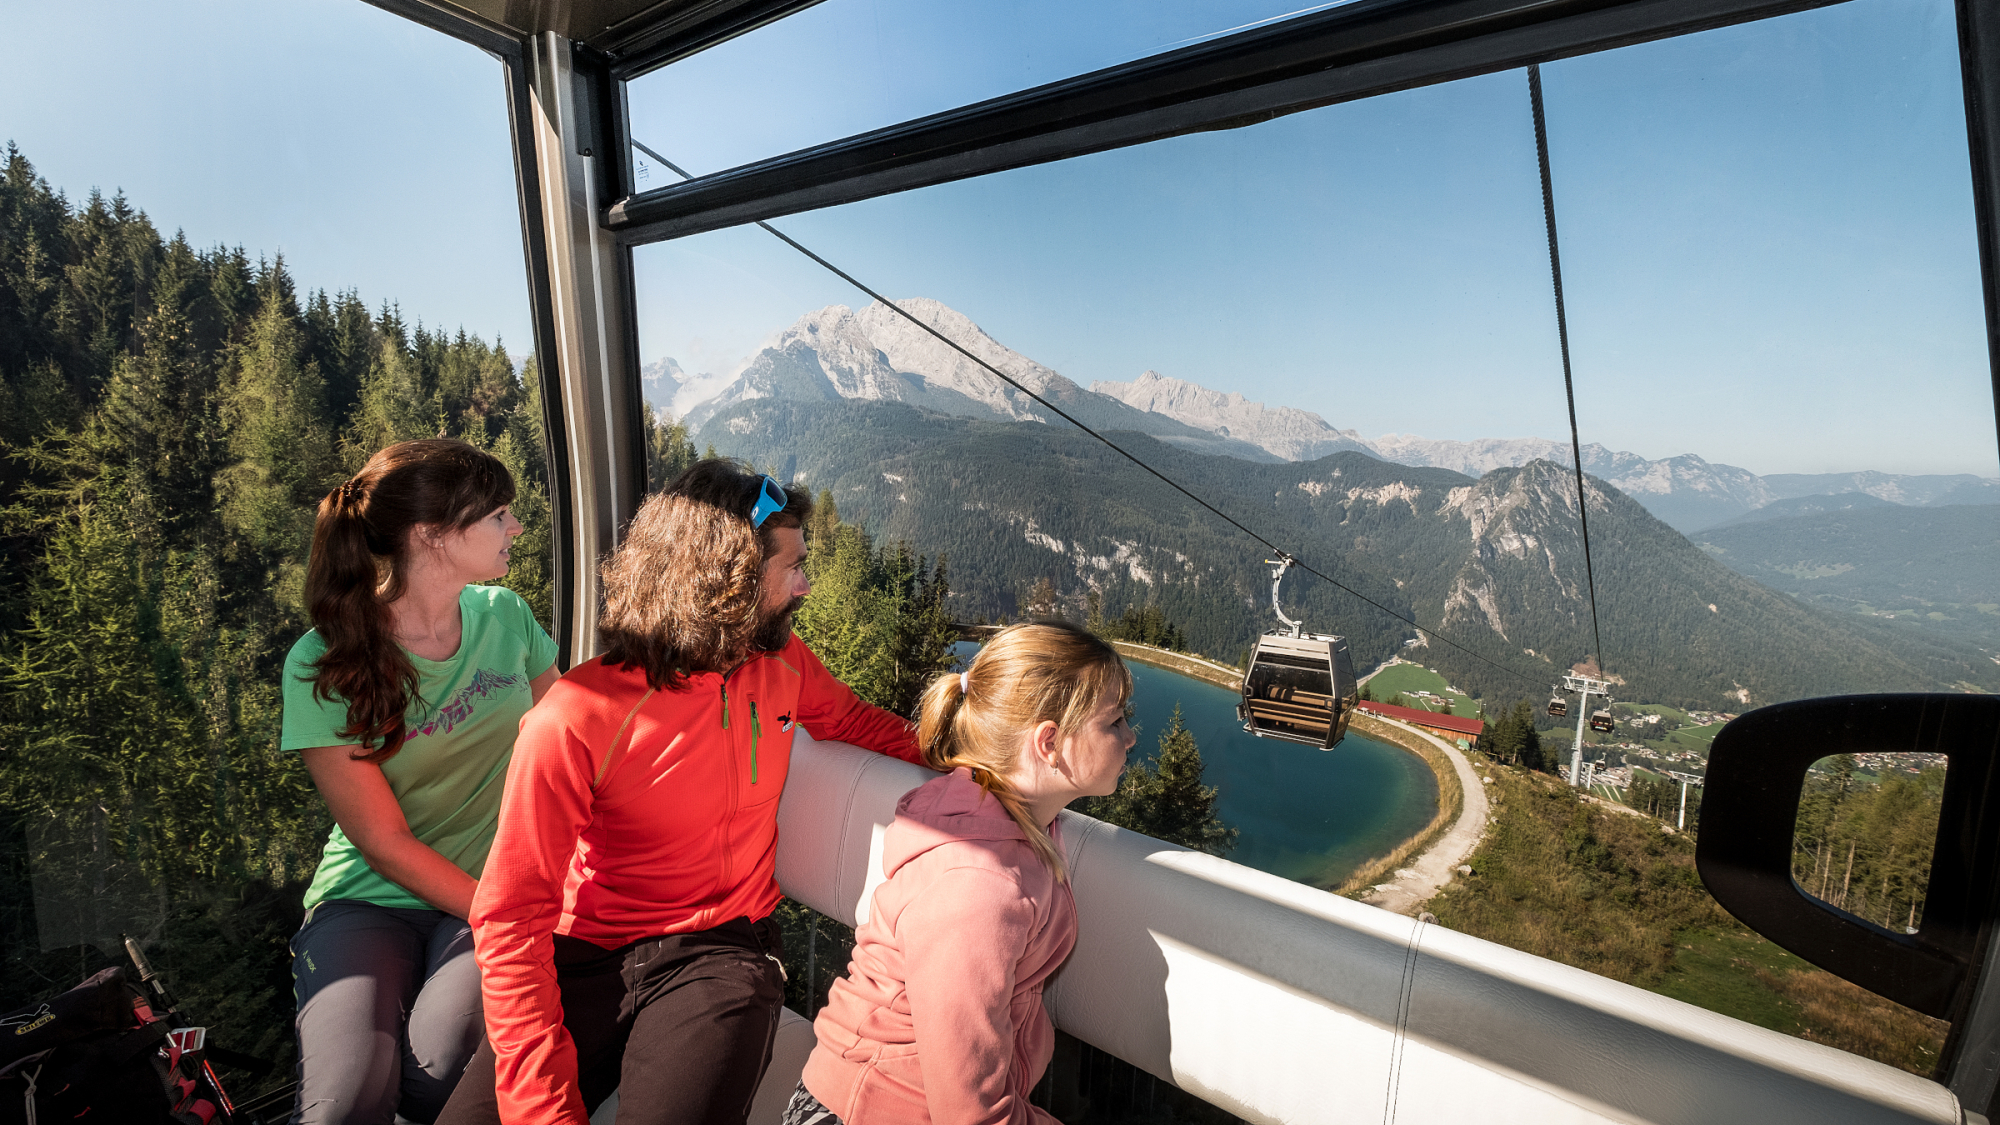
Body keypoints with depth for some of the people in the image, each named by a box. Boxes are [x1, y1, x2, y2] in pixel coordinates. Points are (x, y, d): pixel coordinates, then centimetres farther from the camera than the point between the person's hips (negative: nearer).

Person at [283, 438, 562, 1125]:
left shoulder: (504, 615, -1)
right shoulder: (324, 666, -12)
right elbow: (386, 843, -10)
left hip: (497, 895, 2)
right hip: (371, 902, -2)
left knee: (442, 1068, -25)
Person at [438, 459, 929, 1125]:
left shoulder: (781, 661, -2)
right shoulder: (571, 724, -16)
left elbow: (856, 722, 19)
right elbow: (511, 919, -13)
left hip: (723, 951, 1)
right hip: (590, 956, -1)